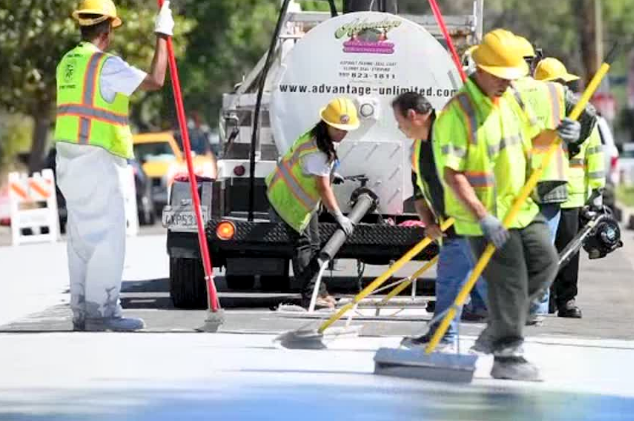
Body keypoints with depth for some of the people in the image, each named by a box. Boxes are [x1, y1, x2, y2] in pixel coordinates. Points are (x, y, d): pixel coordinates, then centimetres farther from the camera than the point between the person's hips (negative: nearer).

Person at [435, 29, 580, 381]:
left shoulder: (510, 100, 5)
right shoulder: (457, 113, -20)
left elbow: (532, 138, 21)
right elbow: (452, 174, -23)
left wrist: (557, 135, -3)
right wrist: (483, 217, -28)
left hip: (519, 206, 8)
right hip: (485, 215, -8)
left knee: (545, 262, 9)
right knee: (509, 282, -5)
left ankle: (497, 331, 22)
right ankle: (506, 357, 9)